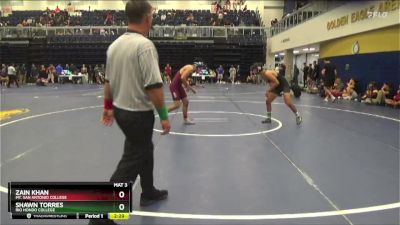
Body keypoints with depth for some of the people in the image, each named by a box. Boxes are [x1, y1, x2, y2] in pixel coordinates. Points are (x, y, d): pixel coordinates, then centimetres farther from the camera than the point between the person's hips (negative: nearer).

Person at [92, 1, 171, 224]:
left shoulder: (115, 44, 5)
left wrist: (108, 107, 21)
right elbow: (153, 85, -24)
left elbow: (109, 81, 12)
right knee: (131, 163, 1)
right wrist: (164, 115, -16)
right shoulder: (145, 45, -19)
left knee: (145, 150, 24)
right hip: (139, 113, -9)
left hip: (121, 110, 9)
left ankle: (148, 192, 41)